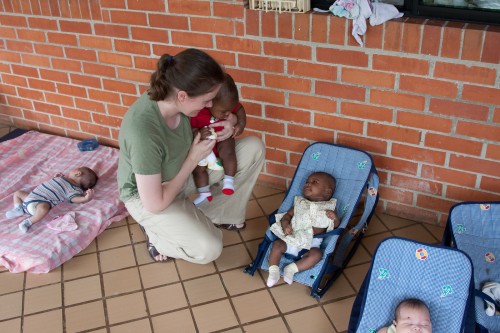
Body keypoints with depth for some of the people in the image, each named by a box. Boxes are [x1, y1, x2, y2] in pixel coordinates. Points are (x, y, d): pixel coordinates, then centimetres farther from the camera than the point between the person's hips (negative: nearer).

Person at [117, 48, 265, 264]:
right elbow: (155, 204, -28)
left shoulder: (175, 98, -20)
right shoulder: (144, 133, -40)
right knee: (208, 249, -26)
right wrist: (193, 159, -23)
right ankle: (155, 231, 4)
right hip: (147, 196, -7)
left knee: (254, 148, -5)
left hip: (182, 171, 7)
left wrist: (228, 123, -19)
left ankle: (222, 214, 11)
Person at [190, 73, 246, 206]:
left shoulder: (228, 104, -18)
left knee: (227, 151, -29)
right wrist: (198, 134, -41)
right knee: (198, 166, -10)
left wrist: (241, 123, -11)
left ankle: (229, 180, -12)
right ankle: (204, 194, 8)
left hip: (224, 138, 1)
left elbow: (240, 109, 3)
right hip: (203, 144, -1)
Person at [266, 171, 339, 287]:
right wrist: (285, 224, -9)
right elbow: (287, 215, 14)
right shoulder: (300, 203, 19)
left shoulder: (329, 207, 11)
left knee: (316, 254, -30)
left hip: (311, 243, -3)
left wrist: (335, 218, -14)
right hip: (292, 238, 3)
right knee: (277, 244, -19)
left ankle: (292, 268, -25)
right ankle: (273, 271, -19)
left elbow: (336, 225, 9)